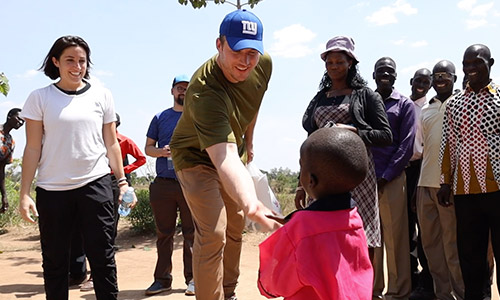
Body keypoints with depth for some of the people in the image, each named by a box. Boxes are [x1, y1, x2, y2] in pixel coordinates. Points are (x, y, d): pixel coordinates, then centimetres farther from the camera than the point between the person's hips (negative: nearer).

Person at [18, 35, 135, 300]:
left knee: (102, 256, 3)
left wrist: (122, 181, 8)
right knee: (54, 261, 8)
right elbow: (32, 149, 1)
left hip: (95, 184, 1)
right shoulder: (39, 98, 3)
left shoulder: (101, 96, 7)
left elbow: (111, 143, 12)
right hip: (52, 189, 0)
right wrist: (24, 193, -3)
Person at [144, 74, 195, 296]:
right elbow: (148, 147, 14)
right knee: (164, 234, 6)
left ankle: (192, 278, 8)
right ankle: (162, 279, 14)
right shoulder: (160, 118, 13)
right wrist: (161, 151, -6)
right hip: (163, 184, 2)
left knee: (191, 233, 1)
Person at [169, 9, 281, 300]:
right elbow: (224, 159, -54)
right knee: (213, 234, -16)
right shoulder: (204, 91, -42)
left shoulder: (264, 64, -20)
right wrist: (253, 206, -68)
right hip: (196, 157, -7)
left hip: (233, 150, 7)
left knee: (235, 229, 17)